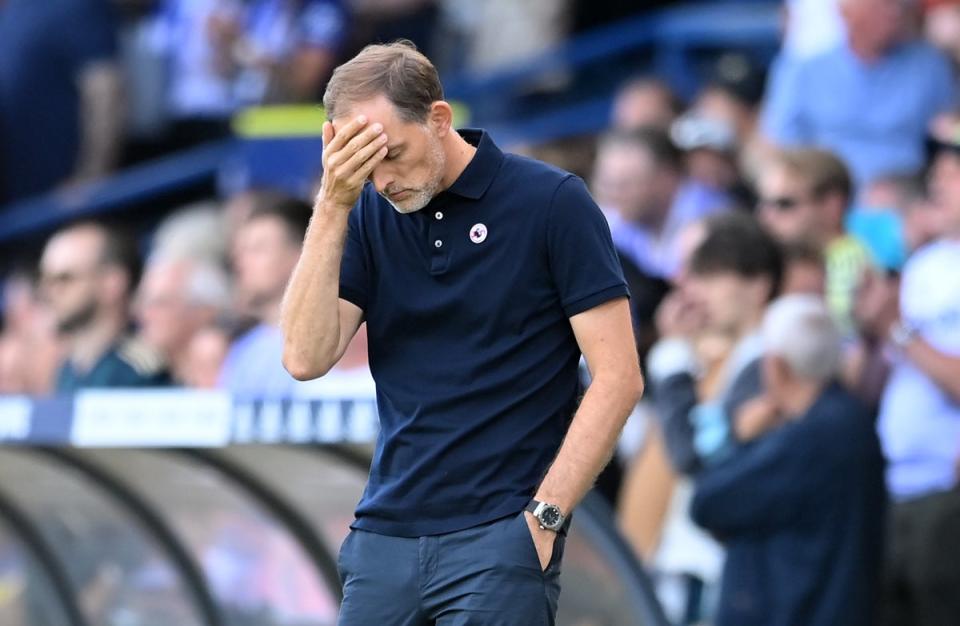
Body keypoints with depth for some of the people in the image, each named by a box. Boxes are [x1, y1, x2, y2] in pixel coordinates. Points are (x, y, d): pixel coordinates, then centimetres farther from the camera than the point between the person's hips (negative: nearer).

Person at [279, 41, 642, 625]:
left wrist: (544, 517, -12)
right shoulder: (369, 215, 8)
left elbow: (617, 377, -8)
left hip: (497, 540, -5)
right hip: (383, 538, 5)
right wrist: (332, 207, -9)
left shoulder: (551, 202, -6)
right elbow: (306, 357, -4)